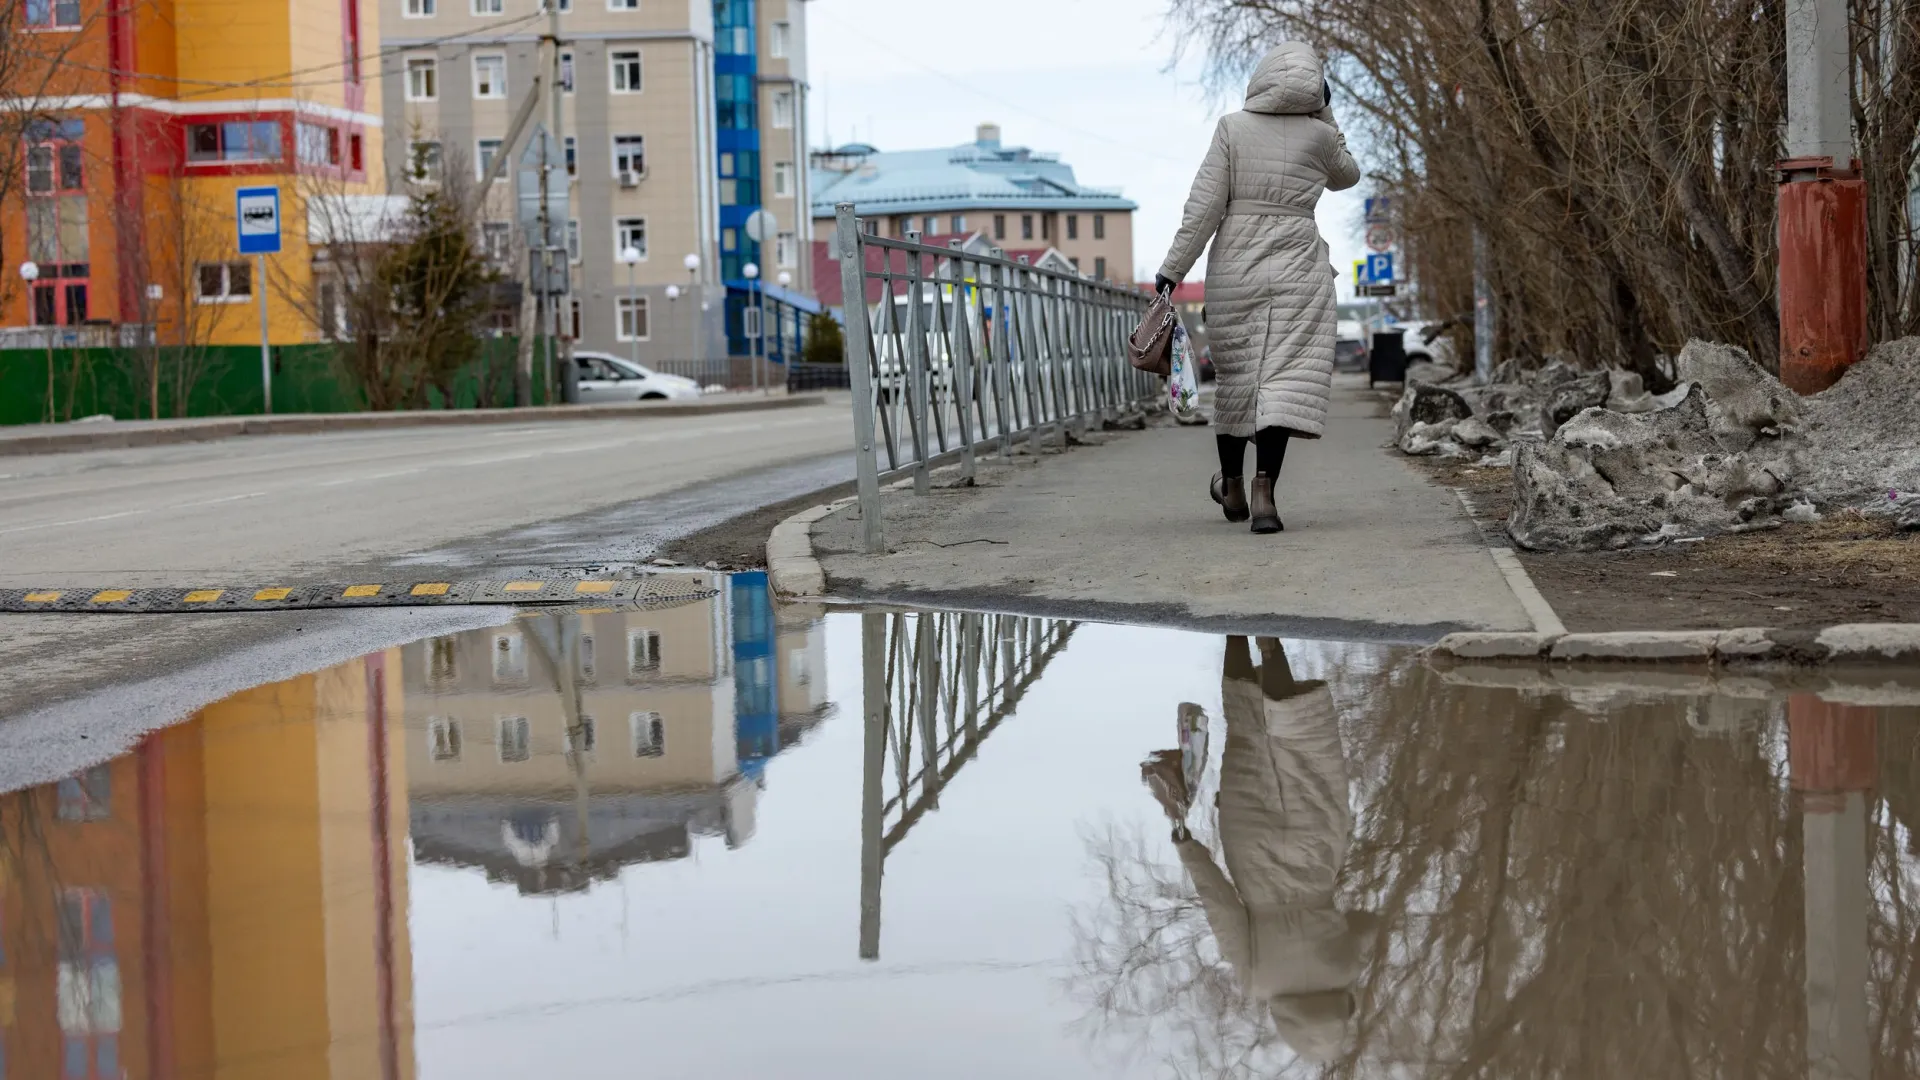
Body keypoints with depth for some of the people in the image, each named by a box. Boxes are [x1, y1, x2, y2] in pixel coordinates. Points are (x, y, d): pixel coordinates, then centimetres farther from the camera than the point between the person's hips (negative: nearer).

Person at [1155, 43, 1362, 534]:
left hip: (1235, 265, 1)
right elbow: (1346, 176, 23)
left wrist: (1174, 268, -2)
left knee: (1235, 373, 14)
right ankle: (1264, 489, -19)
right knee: (1285, 376, -4)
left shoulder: (1233, 127, -2)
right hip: (1298, 266, -1)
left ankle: (1232, 485, 29)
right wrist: (1325, 116, 21)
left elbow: (1204, 205, -5)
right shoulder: (1320, 136, 1)